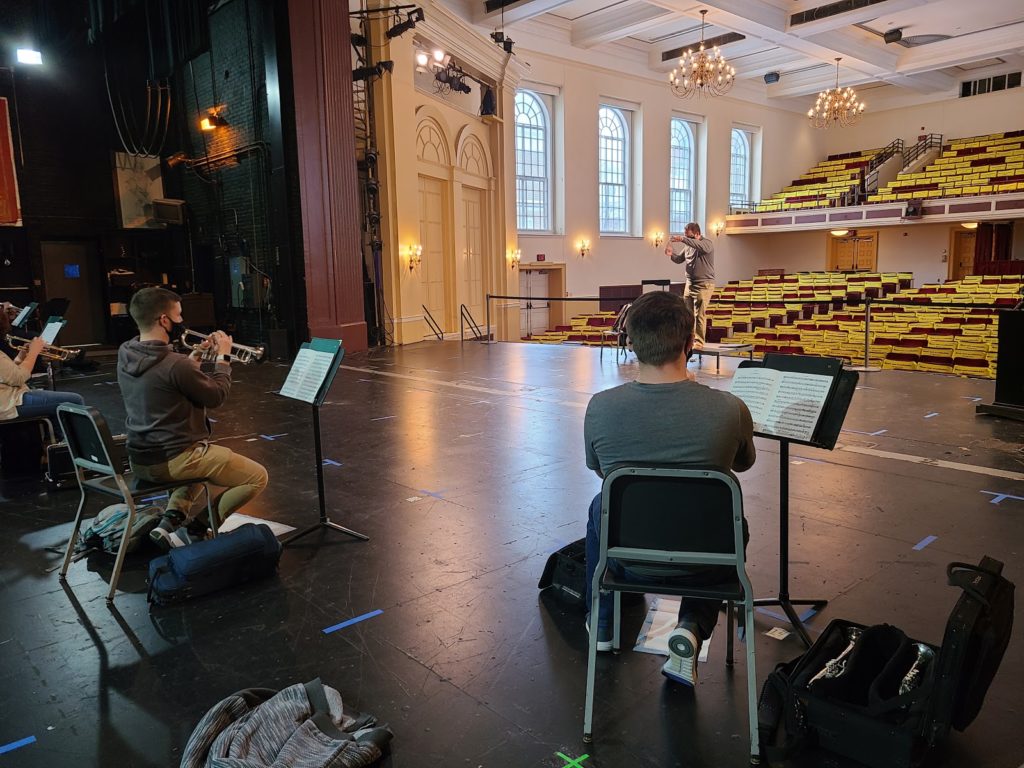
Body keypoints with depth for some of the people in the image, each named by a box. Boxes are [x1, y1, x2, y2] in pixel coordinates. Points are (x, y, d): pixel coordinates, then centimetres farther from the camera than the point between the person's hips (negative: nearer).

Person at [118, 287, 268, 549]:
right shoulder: (175, 364, -25)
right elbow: (217, 396, -11)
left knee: (206, 455, 37)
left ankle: (171, 520, 16)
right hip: (171, 460, -9)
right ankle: (193, 532, 1)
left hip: (138, 459, 9)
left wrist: (197, 354, 13)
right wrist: (223, 356, 1)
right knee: (257, 477, 2)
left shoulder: (125, 355, 1)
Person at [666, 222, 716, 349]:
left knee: (699, 314, -10)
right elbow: (679, 259, 20)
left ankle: (699, 342, -7)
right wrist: (671, 254, -3)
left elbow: (701, 247, -33)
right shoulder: (688, 245, 12)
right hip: (689, 283, 7)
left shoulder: (707, 243, -9)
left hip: (704, 284, -7)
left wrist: (682, 239, -38)